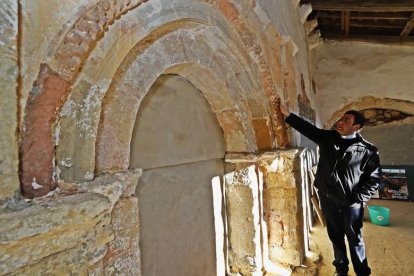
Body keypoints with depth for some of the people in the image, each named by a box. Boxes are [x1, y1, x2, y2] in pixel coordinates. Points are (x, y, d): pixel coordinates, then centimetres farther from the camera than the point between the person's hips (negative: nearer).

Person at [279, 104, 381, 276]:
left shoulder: (368, 150, -10)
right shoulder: (328, 137, -2)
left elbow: (374, 178, -6)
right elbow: (307, 128, -1)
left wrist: (359, 198, -12)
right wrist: (287, 114, -7)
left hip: (351, 203, -3)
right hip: (327, 198, 3)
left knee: (354, 239, 14)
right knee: (335, 236, 20)